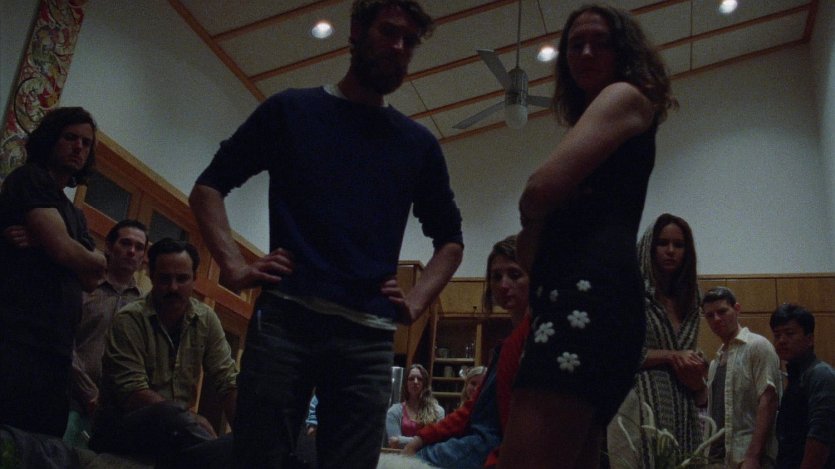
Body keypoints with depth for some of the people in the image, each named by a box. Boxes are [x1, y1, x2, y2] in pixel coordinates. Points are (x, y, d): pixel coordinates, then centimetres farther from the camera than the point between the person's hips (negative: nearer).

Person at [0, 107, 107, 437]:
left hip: (54, 351, 8)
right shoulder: (30, 178, 3)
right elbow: (62, 249, -12)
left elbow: (91, 279, 12)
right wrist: (95, 262, 10)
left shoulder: (74, 215, 26)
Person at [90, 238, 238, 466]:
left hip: (175, 426, 4)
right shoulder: (129, 321, -11)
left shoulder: (206, 320, 2)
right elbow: (132, 394, -18)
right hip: (123, 425, -3)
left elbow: (228, 382, 1)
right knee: (168, 415, -37)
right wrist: (191, 420, -26)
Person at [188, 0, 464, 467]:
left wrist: (416, 301, 7)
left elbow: (450, 238, 23)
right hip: (284, 319, -1)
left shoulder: (419, 143, 16)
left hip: (368, 337, 2)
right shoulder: (291, 110, 11)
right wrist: (235, 266, -3)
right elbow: (209, 186, 11)